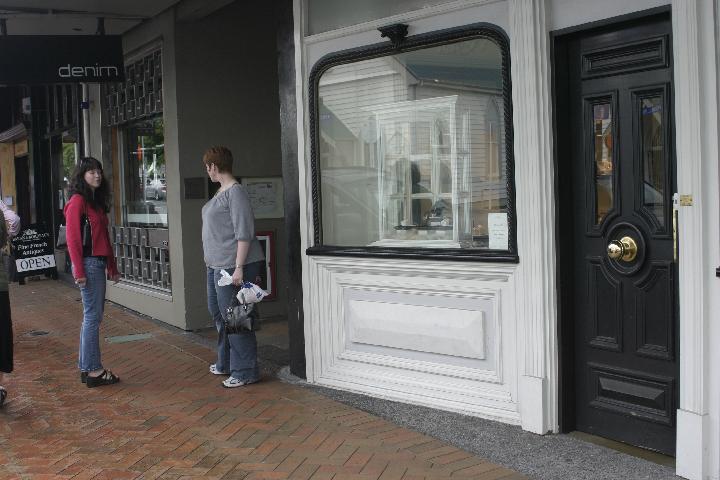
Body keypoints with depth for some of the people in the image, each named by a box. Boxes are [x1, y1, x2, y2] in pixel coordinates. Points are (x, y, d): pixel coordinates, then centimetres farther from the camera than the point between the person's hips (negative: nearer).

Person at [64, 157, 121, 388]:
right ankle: (93, 371, 0)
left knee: (92, 317, 12)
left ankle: (85, 367, 19)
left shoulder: (97, 201, 17)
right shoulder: (78, 201, -9)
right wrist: (79, 271, -17)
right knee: (93, 317, -6)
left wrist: (112, 267, 19)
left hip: (99, 263, 9)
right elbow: (72, 238, -14)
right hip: (88, 264, -9)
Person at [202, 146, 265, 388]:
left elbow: (244, 232, -21)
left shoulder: (235, 192, -16)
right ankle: (226, 364, 33)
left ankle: (246, 371, 2)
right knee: (218, 313, 19)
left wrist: (239, 267, -24)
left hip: (233, 266, -11)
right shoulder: (221, 191, 15)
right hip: (216, 265, 11)